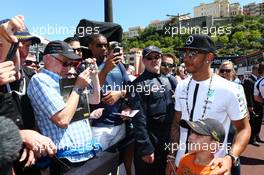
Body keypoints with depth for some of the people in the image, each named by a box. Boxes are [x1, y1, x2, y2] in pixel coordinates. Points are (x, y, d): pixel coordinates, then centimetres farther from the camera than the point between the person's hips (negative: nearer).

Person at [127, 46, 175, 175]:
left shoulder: (167, 80, 10)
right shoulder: (139, 84, -13)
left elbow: (173, 109, 13)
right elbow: (139, 119, -18)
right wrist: (145, 148, -20)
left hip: (168, 141, 7)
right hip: (150, 143, -6)